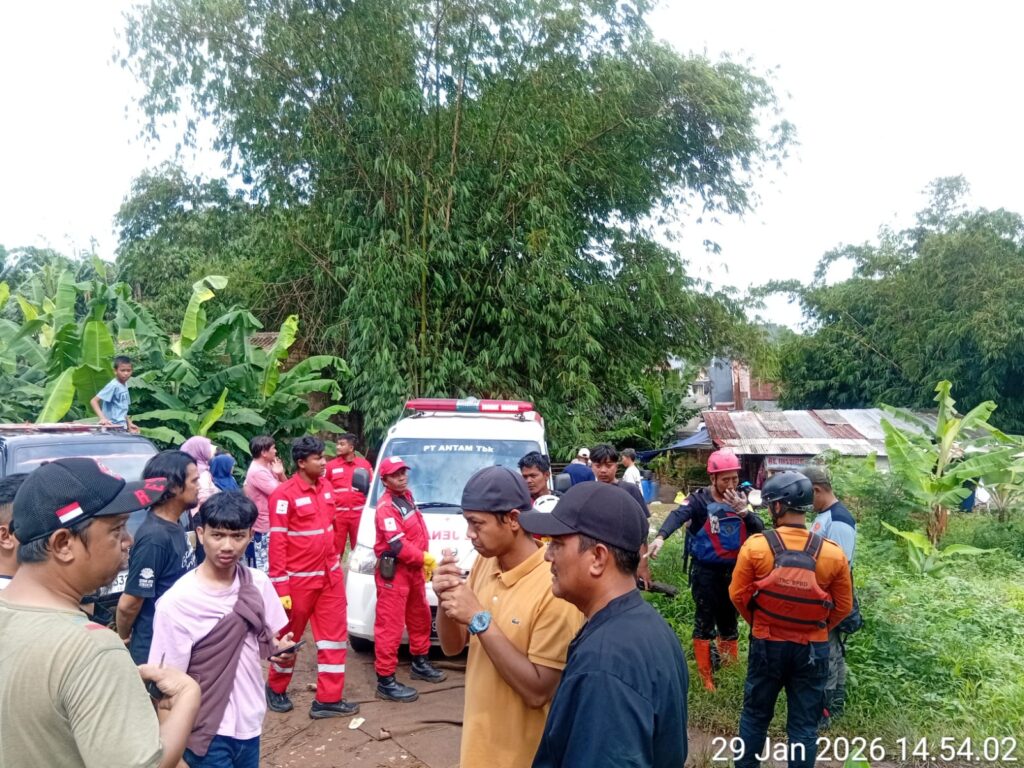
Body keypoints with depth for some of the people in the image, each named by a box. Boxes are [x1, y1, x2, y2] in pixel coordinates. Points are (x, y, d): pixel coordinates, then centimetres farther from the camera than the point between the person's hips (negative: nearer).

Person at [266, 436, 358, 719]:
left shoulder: (325, 487, 5)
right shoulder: (284, 494, -16)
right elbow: (277, 543, -15)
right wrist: (280, 588, -15)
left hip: (330, 576, 6)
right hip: (299, 579, -6)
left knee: (335, 634, 7)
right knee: (290, 636, 12)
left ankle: (328, 699, 15)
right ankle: (276, 688, 35)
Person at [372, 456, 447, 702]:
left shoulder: (406, 496, 12)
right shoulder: (386, 507, -18)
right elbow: (398, 546, -25)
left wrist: (423, 562, 13)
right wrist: (425, 558, -15)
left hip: (413, 569, 10)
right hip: (394, 572, -10)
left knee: (420, 617, 22)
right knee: (390, 626, -6)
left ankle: (419, 664, 39)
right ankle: (386, 682, 0)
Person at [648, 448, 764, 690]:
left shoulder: (740, 499, 2)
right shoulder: (700, 499, -14)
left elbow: (759, 530, -6)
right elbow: (678, 515, -33)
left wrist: (744, 511, -25)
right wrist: (660, 537, -51)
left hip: (733, 571, 5)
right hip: (706, 572, -4)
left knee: (730, 622, 18)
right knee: (705, 623, 4)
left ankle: (731, 669, 37)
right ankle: (706, 677, 18)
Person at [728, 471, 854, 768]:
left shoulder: (755, 546, -15)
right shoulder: (833, 553, -12)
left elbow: (738, 595, -6)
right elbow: (843, 606, 0)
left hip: (766, 644, 0)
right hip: (812, 649, 0)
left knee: (755, 714, 18)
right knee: (804, 723, 14)